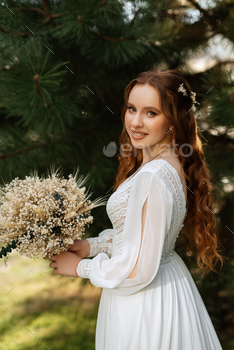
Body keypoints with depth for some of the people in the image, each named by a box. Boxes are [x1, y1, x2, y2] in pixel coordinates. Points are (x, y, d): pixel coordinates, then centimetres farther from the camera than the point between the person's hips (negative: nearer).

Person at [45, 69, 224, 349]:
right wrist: (91, 245, 5)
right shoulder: (172, 164, 0)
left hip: (145, 304, -8)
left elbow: (138, 269, -25)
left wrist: (80, 267, -11)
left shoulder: (152, 177, -29)